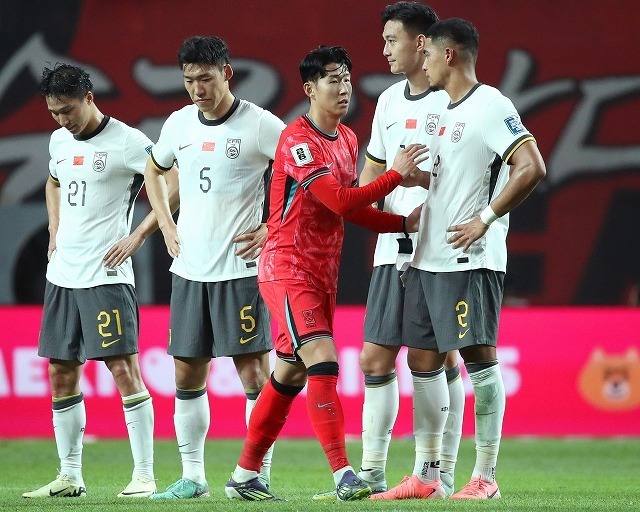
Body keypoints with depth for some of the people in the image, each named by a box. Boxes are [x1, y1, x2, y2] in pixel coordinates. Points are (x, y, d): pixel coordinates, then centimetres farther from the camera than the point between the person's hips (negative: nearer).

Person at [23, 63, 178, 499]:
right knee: (61, 374, 8)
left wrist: (138, 236, -14)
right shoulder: (59, 141, 12)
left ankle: (144, 475, -8)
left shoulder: (127, 142, -10)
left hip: (106, 275, -8)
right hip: (62, 275, 8)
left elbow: (177, 184, -13)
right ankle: (70, 477, 15)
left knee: (123, 368, -11)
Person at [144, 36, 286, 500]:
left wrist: (273, 229, -10)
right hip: (190, 267, 6)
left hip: (241, 267, -6)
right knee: (187, 374, 7)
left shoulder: (260, 125, -9)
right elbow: (154, 171, 28)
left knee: (253, 370, -7)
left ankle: (260, 474, -1)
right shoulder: (179, 124, 8)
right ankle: (192, 477, 15)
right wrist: (167, 226, 15)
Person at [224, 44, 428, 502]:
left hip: (322, 274, 9)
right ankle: (344, 475, -24)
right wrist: (396, 175, -23)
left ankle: (245, 476, 21)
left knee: (291, 375, 12)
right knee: (322, 360, -19)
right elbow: (340, 201, -25)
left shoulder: (348, 140, 12)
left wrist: (404, 222, 4)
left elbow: (352, 208, 16)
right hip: (288, 270, -9)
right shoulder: (298, 140, -16)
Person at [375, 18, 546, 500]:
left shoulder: (490, 106, -10)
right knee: (423, 358, 9)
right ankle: (428, 476, 15)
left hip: (471, 260, -10)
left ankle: (486, 476, -5)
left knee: (478, 356, -8)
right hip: (428, 259, 10)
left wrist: (485, 220, -19)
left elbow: (532, 167, -19)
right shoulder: (444, 111, 18)